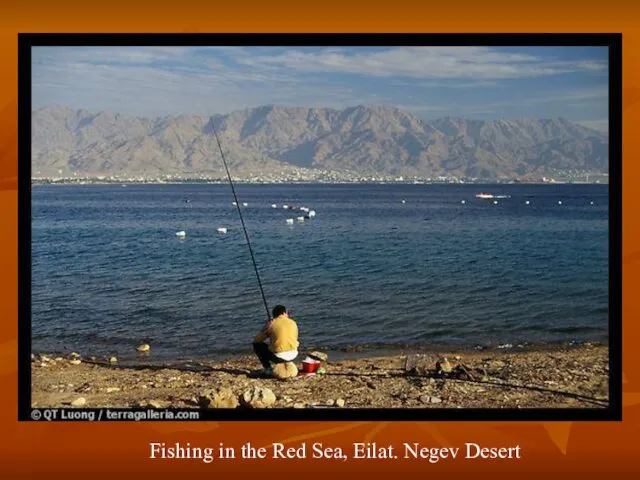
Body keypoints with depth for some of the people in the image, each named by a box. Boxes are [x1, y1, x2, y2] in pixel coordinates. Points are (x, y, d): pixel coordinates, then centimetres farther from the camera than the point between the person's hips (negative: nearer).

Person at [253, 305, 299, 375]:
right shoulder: (293, 323, 9)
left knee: (256, 345, 17)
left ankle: (268, 369, 12)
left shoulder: (271, 324, 0)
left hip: (278, 357, -4)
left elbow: (256, 340, 7)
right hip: (293, 356, 4)